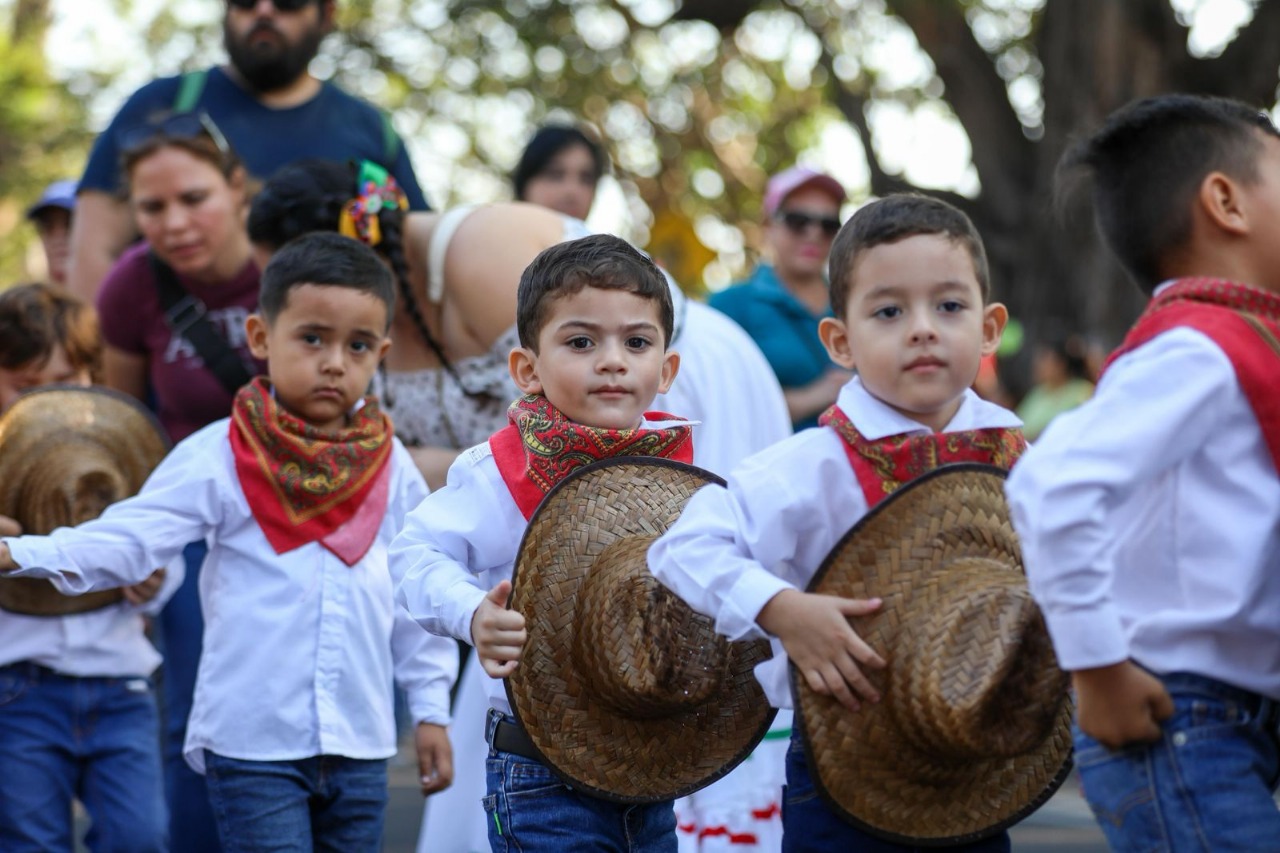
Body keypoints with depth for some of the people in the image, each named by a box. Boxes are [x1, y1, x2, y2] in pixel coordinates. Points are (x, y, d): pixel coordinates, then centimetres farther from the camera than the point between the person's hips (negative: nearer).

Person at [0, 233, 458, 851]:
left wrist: (431, 710, 12)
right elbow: (128, 538, -13)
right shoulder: (219, 458, -6)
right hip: (251, 746, -4)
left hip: (360, 746, 4)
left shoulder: (392, 469, 6)